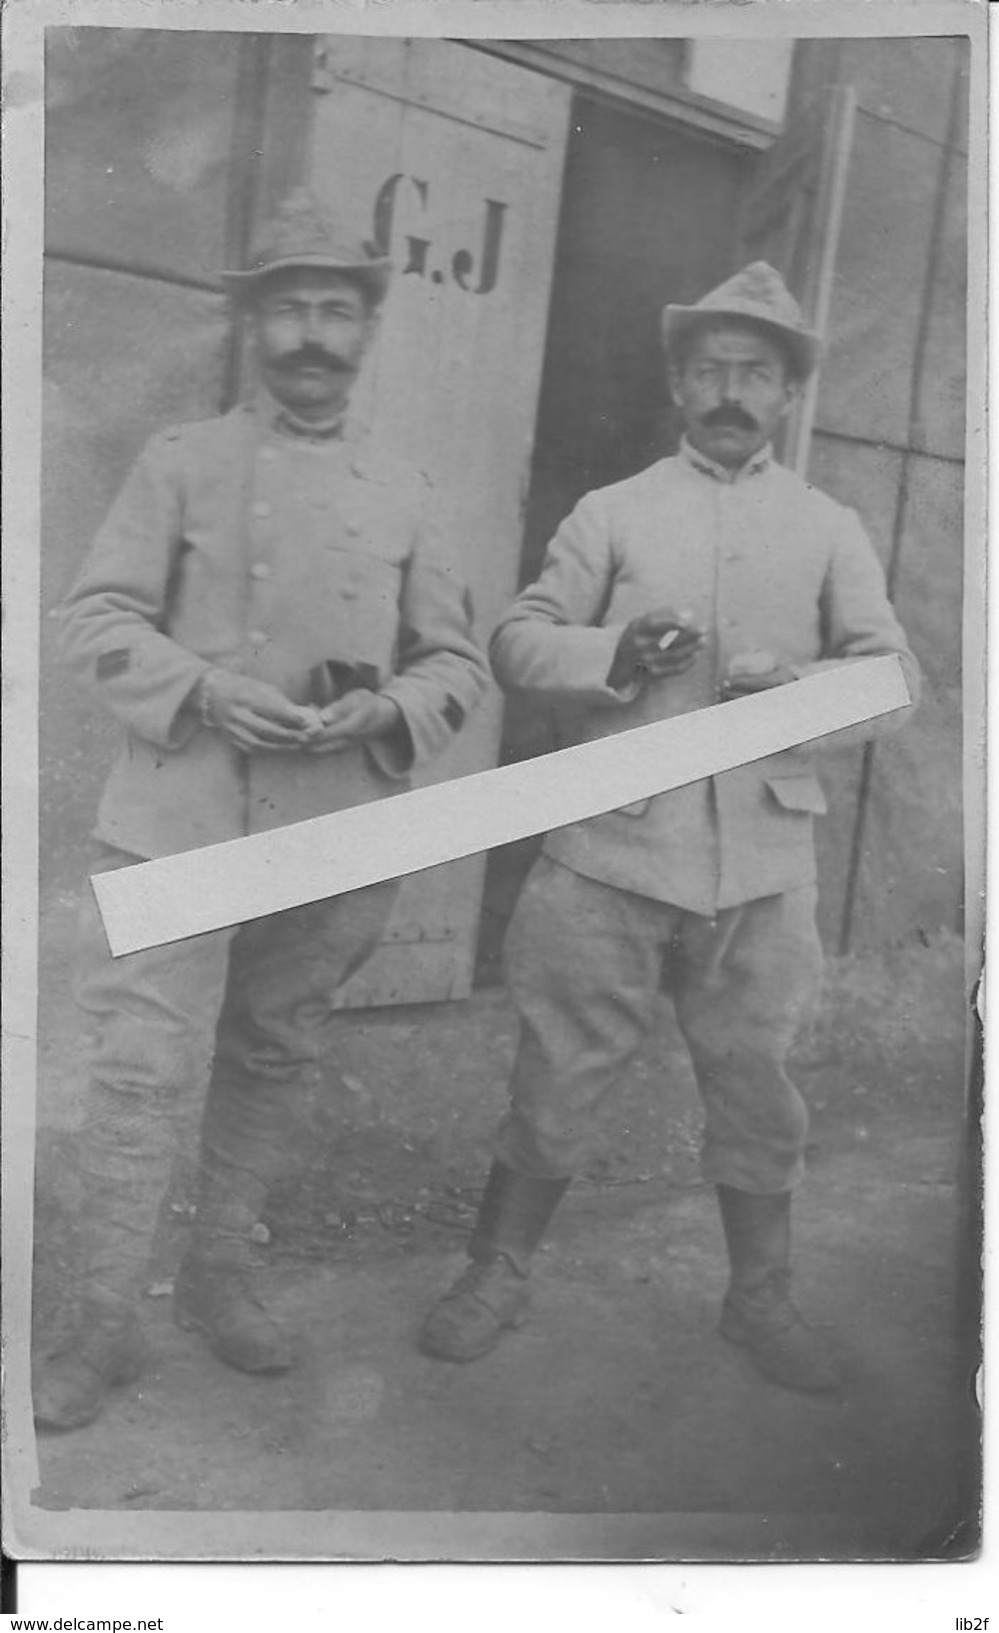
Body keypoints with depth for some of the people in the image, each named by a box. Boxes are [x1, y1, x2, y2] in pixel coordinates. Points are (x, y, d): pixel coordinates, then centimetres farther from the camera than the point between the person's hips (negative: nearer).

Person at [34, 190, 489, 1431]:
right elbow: (94, 620, 1)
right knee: (143, 1068, -5)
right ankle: (106, 1321, 10)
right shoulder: (182, 462, 5)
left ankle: (218, 1275, 30)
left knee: (276, 1063, 12)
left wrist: (385, 709, -9)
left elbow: (457, 661, 13)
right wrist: (204, 688, -16)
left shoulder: (402, 493, 12)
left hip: (335, 829, 3)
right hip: (180, 817, -3)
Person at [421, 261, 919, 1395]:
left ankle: (761, 1297, 29)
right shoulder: (611, 513, 9)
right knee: (562, 1069, 5)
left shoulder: (830, 529, 12)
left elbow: (893, 671, 7)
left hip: (761, 859, 2)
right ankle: (496, 1275, 24)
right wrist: (616, 651, -15)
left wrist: (798, 684, -13)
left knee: (754, 1078, 10)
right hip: (612, 844, -1)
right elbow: (517, 643, 4)